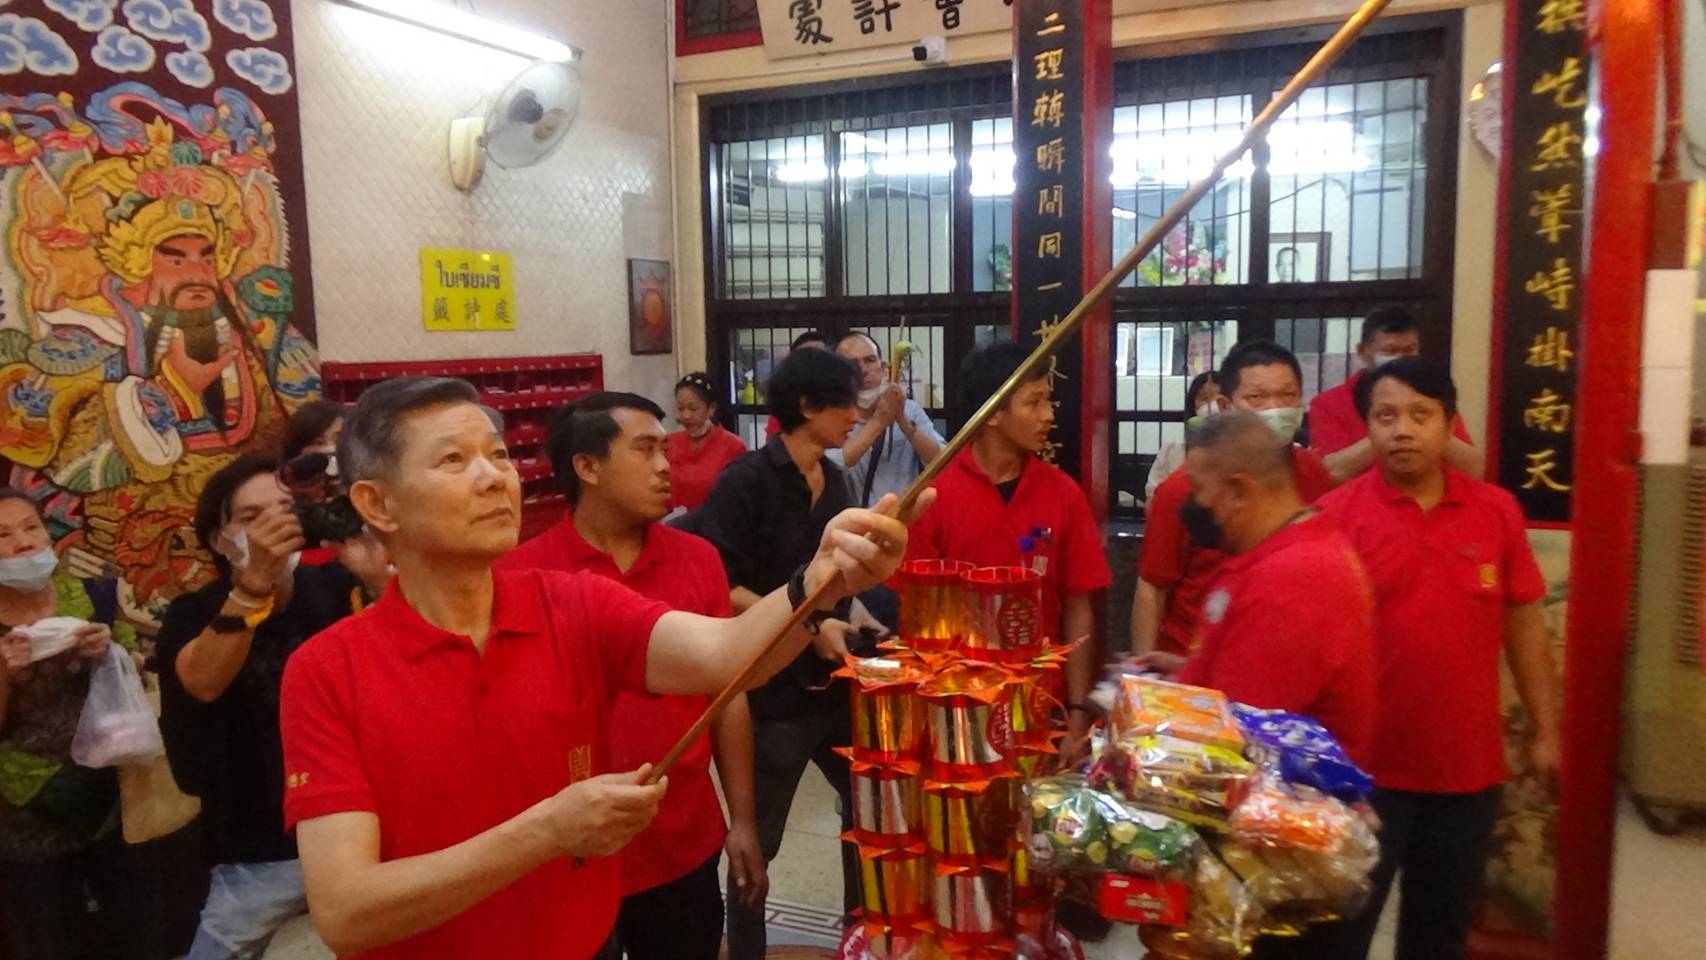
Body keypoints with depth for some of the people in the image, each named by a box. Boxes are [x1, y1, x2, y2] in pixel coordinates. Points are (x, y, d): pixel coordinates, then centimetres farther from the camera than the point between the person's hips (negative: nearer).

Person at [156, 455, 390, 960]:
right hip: (260, 855, -1)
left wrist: (376, 584, -26)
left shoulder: (336, 588, -3)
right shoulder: (194, 615, -6)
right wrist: (252, 584, -41)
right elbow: (202, 684, -26)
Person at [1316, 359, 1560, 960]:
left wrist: (1546, 731, 8)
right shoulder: (1334, 516, -10)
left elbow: (1524, 625, 7)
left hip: (1469, 766, 3)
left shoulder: (1498, 511, 1)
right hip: (1364, 766, -3)